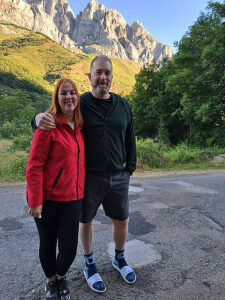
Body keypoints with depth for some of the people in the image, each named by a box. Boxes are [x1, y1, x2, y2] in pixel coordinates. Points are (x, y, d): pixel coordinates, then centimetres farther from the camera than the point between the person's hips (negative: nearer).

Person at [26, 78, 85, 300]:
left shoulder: (78, 126, 7)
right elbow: (34, 165, -13)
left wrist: (81, 191, 13)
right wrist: (35, 201, -13)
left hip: (72, 198, 5)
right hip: (48, 198, -4)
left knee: (69, 248, 8)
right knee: (48, 244, 14)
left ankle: (61, 276, 41)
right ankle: (51, 281, 44)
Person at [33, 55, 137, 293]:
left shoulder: (122, 105, 5)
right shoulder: (79, 104, -5)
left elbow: (130, 138, 12)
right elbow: (52, 120, -6)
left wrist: (130, 167, 7)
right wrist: (39, 119, -30)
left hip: (118, 176, 3)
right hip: (88, 176, -3)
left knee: (122, 220, 15)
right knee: (85, 221, 13)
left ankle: (119, 259, 44)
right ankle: (89, 264, 39)